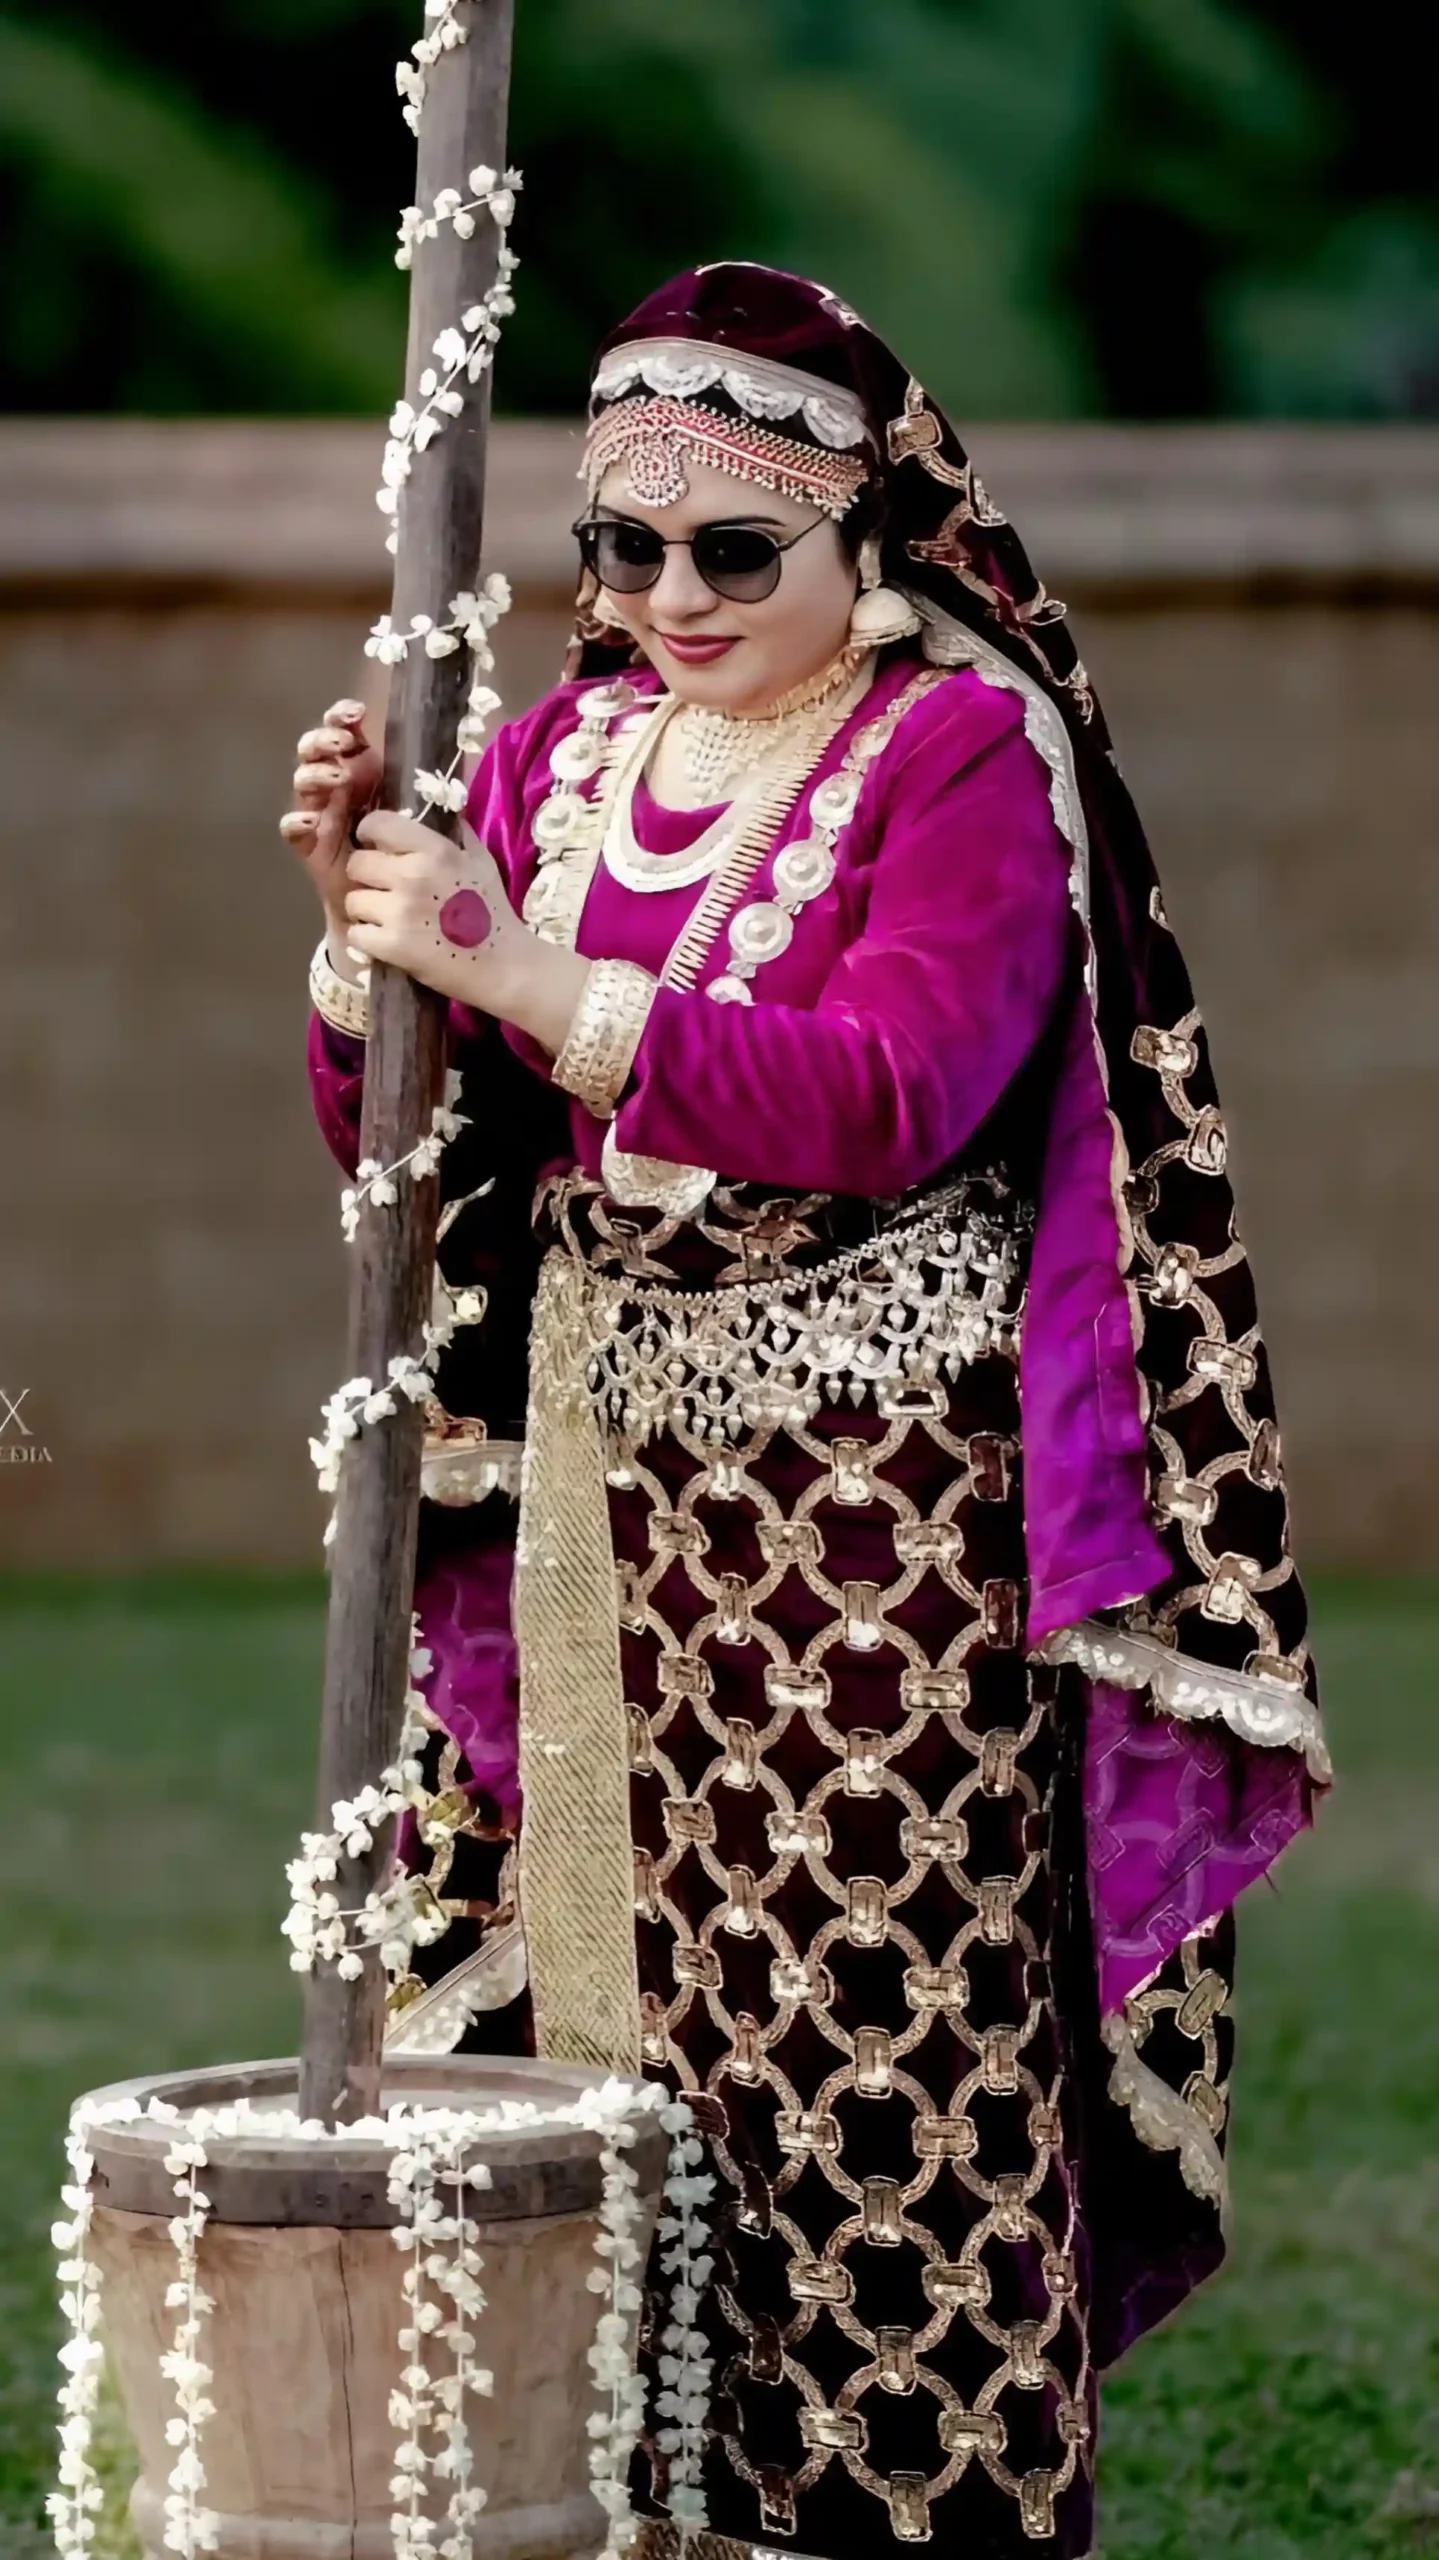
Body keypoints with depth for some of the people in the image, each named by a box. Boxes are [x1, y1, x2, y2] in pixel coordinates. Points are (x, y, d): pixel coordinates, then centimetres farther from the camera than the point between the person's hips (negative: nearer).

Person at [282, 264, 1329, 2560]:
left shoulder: (968, 745, -7)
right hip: (614, 1489, 6)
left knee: (894, 2028, -5)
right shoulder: (562, 750, 11)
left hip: (892, 1505, -6)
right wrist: (366, 920, -9)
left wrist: (523, 971, -25)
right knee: (632, 2004, 6)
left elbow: (887, 1095, -22)